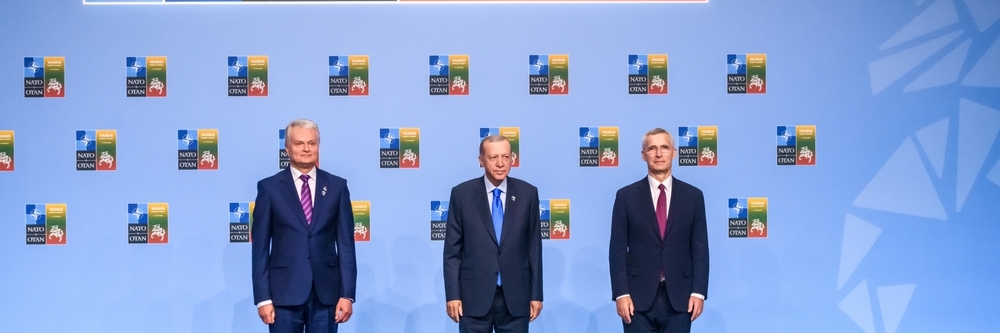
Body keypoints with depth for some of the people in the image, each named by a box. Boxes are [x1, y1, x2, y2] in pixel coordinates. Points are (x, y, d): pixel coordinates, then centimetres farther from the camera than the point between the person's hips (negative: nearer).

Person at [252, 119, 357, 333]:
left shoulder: (337, 186, 5)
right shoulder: (269, 187, 2)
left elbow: (346, 243, 3)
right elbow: (260, 247, 0)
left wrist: (347, 293, -3)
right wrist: (263, 298, -6)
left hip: (326, 292, 1)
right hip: (285, 292, -1)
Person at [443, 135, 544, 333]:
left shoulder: (527, 193, 3)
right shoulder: (462, 194, -1)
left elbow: (534, 247, 5)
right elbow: (452, 250, 0)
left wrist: (536, 294, 3)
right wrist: (453, 295, -6)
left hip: (515, 297, 1)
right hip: (474, 296, -1)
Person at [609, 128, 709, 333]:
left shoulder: (693, 196, 6)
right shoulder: (626, 196, 2)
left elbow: (700, 248, 5)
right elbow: (617, 249, 0)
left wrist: (698, 292, -3)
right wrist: (621, 293, -9)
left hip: (679, 296, 1)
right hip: (638, 296, -1)